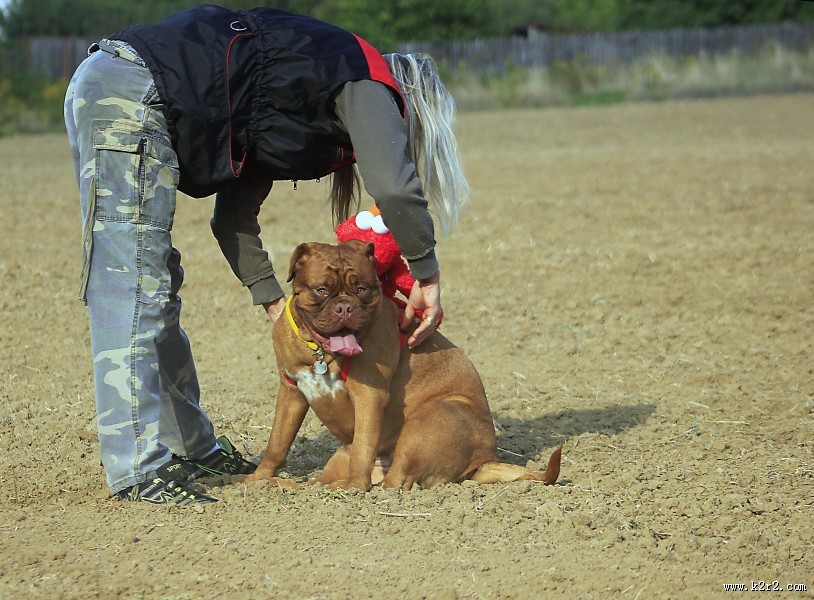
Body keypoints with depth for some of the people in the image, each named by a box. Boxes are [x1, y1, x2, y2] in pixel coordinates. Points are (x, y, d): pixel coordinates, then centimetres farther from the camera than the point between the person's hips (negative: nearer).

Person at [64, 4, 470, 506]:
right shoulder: (368, 81, 3)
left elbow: (234, 218, 27)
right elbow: (394, 186, -15)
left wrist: (275, 301, 22)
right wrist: (428, 277, -4)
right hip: (131, 93, -10)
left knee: (158, 284, 14)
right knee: (134, 285, -11)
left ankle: (189, 446, 24)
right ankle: (140, 471, -10)